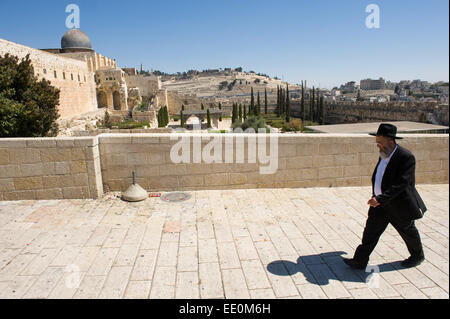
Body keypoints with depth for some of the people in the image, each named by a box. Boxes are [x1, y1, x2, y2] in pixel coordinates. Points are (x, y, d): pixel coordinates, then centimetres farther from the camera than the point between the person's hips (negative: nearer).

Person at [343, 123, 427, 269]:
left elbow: (401, 184, -28)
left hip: (399, 205, -6)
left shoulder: (406, 157, -22)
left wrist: (380, 199, -34)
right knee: (371, 231, 3)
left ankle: (417, 256, 44)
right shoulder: (384, 154, 2)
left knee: (408, 232, 18)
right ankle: (360, 261, 9)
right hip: (380, 203, 6)